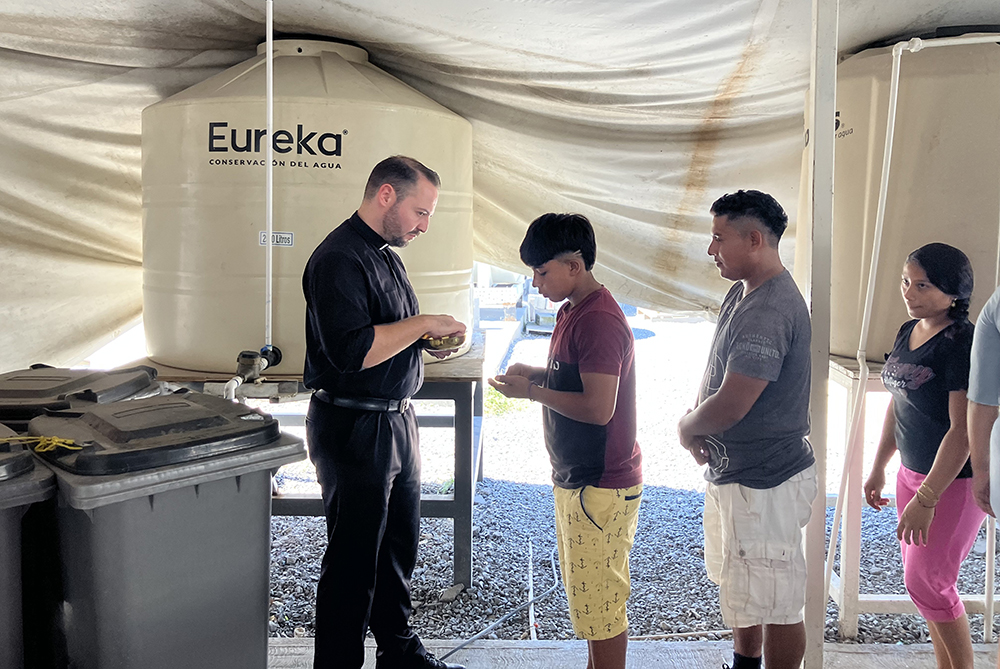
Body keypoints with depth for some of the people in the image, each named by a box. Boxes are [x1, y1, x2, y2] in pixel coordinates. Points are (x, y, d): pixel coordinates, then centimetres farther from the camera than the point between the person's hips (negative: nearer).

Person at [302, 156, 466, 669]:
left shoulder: (386, 255, 14)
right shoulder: (339, 258, -18)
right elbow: (351, 350, -28)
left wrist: (430, 339, 6)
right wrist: (422, 323, -20)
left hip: (395, 421, 10)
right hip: (353, 428, -10)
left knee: (400, 545, 20)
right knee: (353, 559, 1)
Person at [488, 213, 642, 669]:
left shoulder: (599, 321, -22)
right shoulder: (572, 311, 11)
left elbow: (598, 406, -28)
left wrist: (531, 391, -18)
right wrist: (535, 373, 6)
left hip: (601, 486, -10)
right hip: (577, 478, 10)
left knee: (599, 601, 1)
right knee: (587, 594, 21)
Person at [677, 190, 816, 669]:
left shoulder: (769, 313, -26)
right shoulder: (742, 293, 7)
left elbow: (730, 406, -29)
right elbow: (717, 377, 16)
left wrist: (687, 429, -9)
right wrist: (697, 421, -2)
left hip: (765, 483, -11)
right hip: (734, 470, 11)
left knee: (776, 604, 6)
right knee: (740, 587, 26)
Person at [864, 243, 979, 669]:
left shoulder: (963, 344, -21)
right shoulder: (908, 332, 5)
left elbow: (962, 432, -24)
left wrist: (926, 500, -23)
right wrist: (878, 468, 16)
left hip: (954, 481, -8)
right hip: (912, 473, 8)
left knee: (925, 582, 0)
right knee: (922, 579, 14)